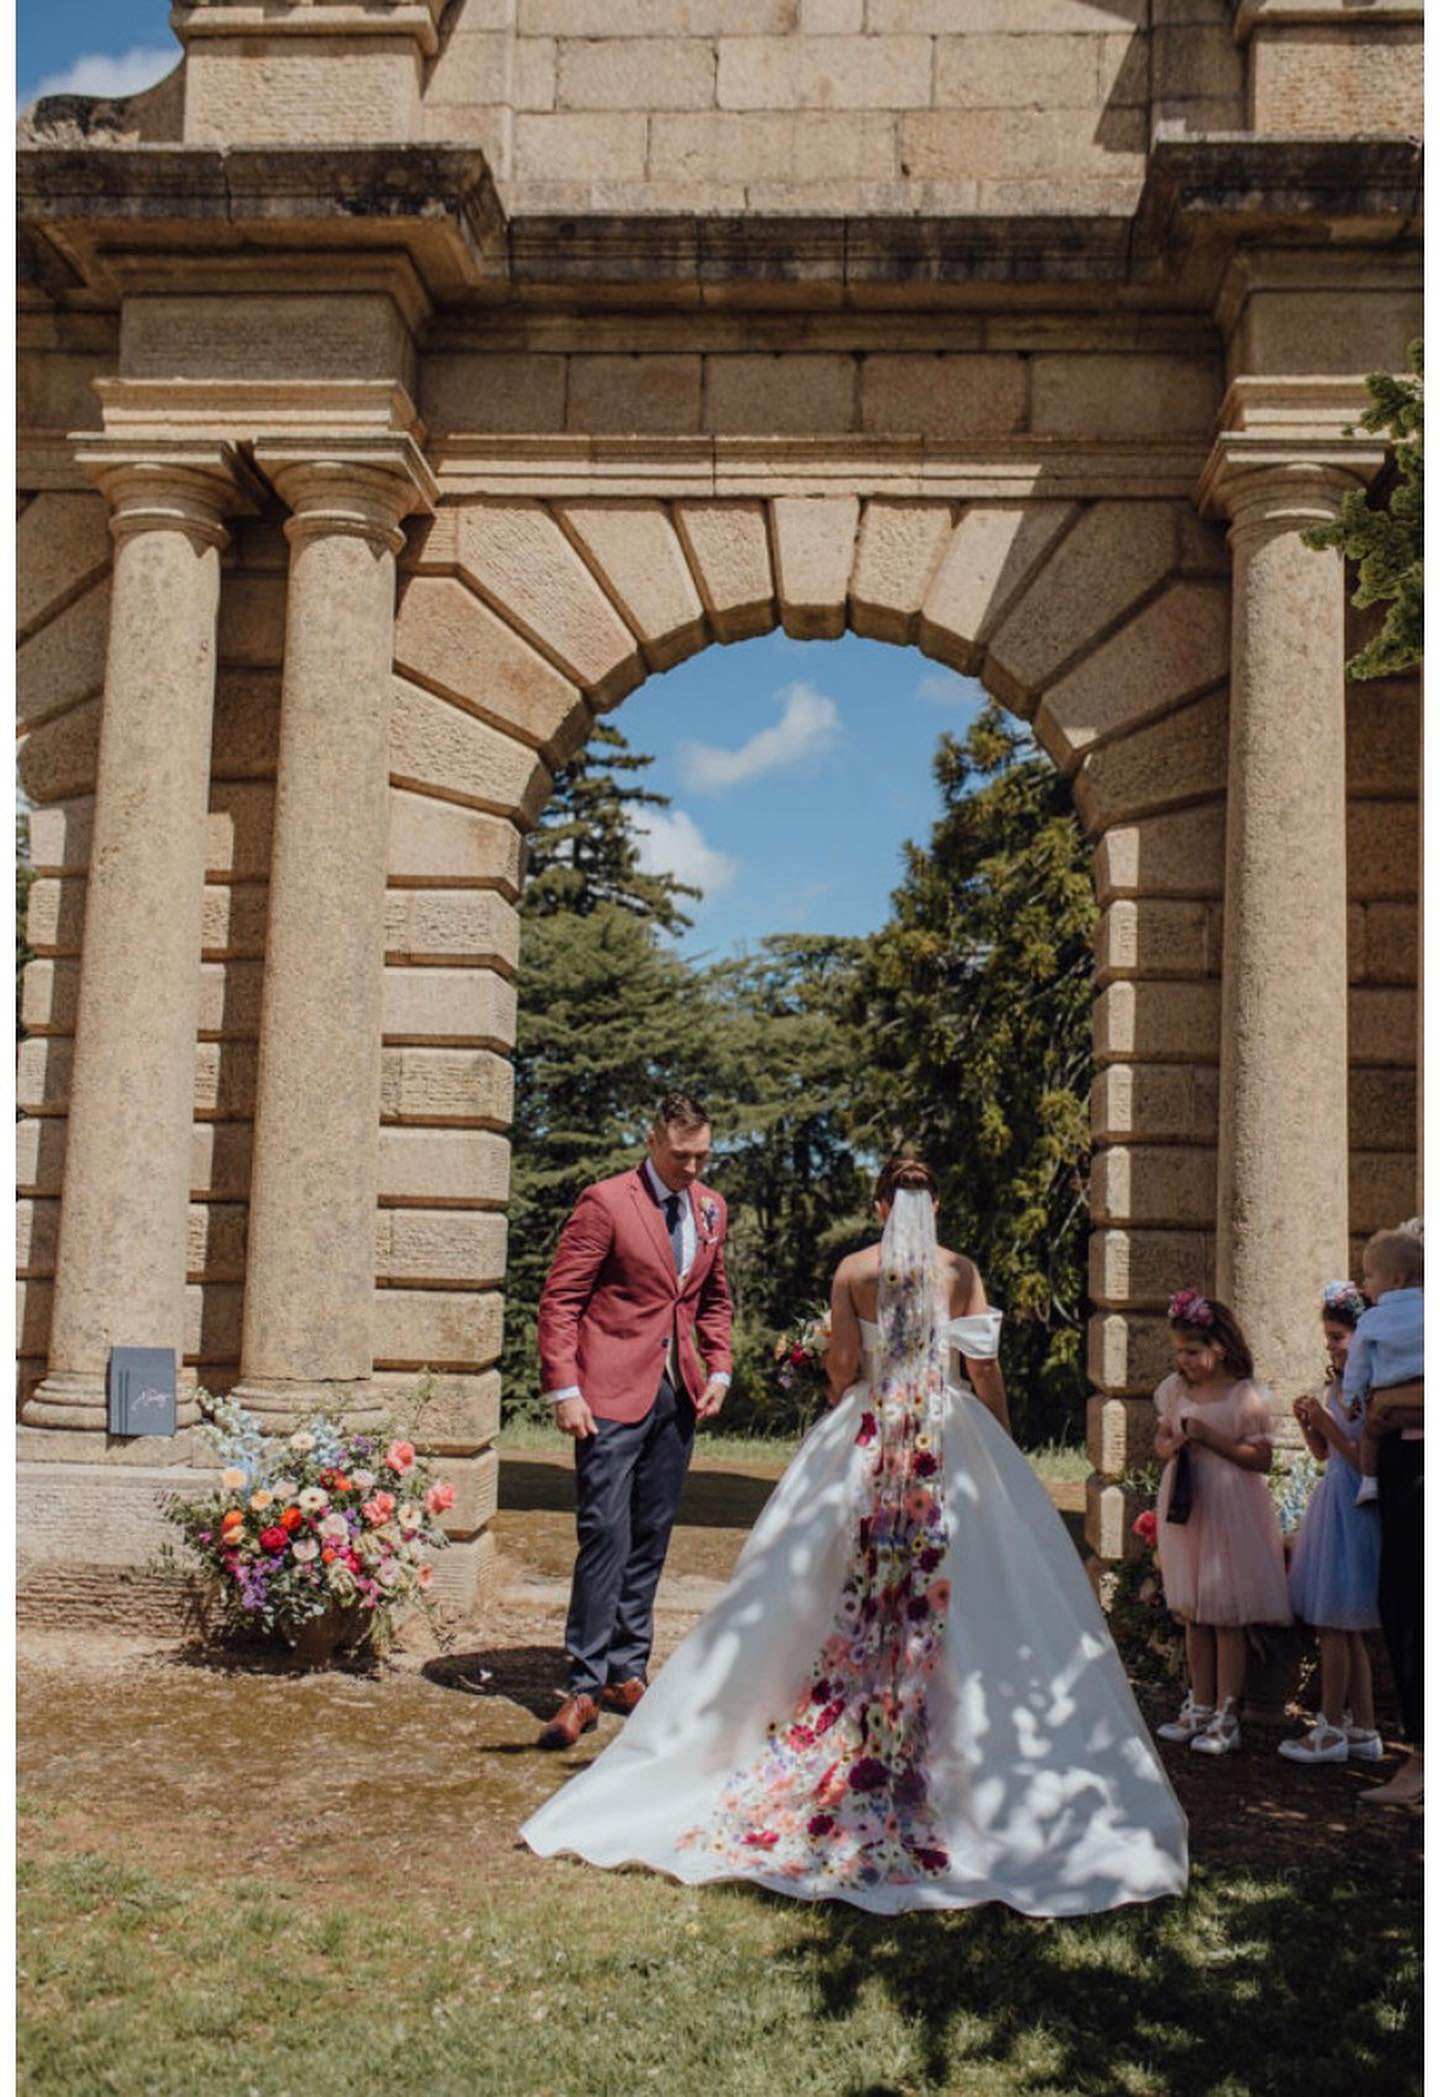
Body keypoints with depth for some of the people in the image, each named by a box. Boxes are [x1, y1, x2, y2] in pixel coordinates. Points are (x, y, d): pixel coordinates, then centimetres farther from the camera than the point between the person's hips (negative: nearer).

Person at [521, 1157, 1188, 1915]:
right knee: (946, 1604, 3)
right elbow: (986, 1371, 2)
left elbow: (843, 1366, -1)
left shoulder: (854, 1270, 0)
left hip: (867, 1440, 0)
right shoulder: (961, 1270, 1)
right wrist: (1000, 1450, 13)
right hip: (951, 1446, 0)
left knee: (852, 1604, 5)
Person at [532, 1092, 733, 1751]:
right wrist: (564, 1389, -15)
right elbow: (559, 1298, -9)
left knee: (650, 1540, 11)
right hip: (613, 1396, -6)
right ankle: (585, 1686, -1)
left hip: (678, 1397, 6)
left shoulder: (711, 1209, 11)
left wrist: (718, 1370, 10)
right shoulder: (605, 1202, -8)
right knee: (605, 1536, -9)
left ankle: (626, 1672, 21)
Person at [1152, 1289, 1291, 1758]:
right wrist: (1171, 1446, -6)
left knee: (1226, 1618, 0)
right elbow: (1160, 1439, 17)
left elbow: (1261, 1459, -12)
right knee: (1193, 1615, 12)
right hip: (1184, 1508, 6)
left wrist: (1210, 1438, -19)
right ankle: (1200, 1707, 22)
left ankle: (1227, 1717, 8)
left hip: (1230, 1513, -6)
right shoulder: (1175, 1390, 7)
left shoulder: (1245, 1397, -11)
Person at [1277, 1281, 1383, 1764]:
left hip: (1353, 1507, -9)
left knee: (1332, 1622, -3)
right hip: (1332, 1502, 9)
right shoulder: (1334, 1387, 11)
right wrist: (1307, 1423, 0)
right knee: (1346, 1628, 13)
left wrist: (1327, 1424, -20)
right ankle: (1363, 1730, 20)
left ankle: (1331, 1729, 7)